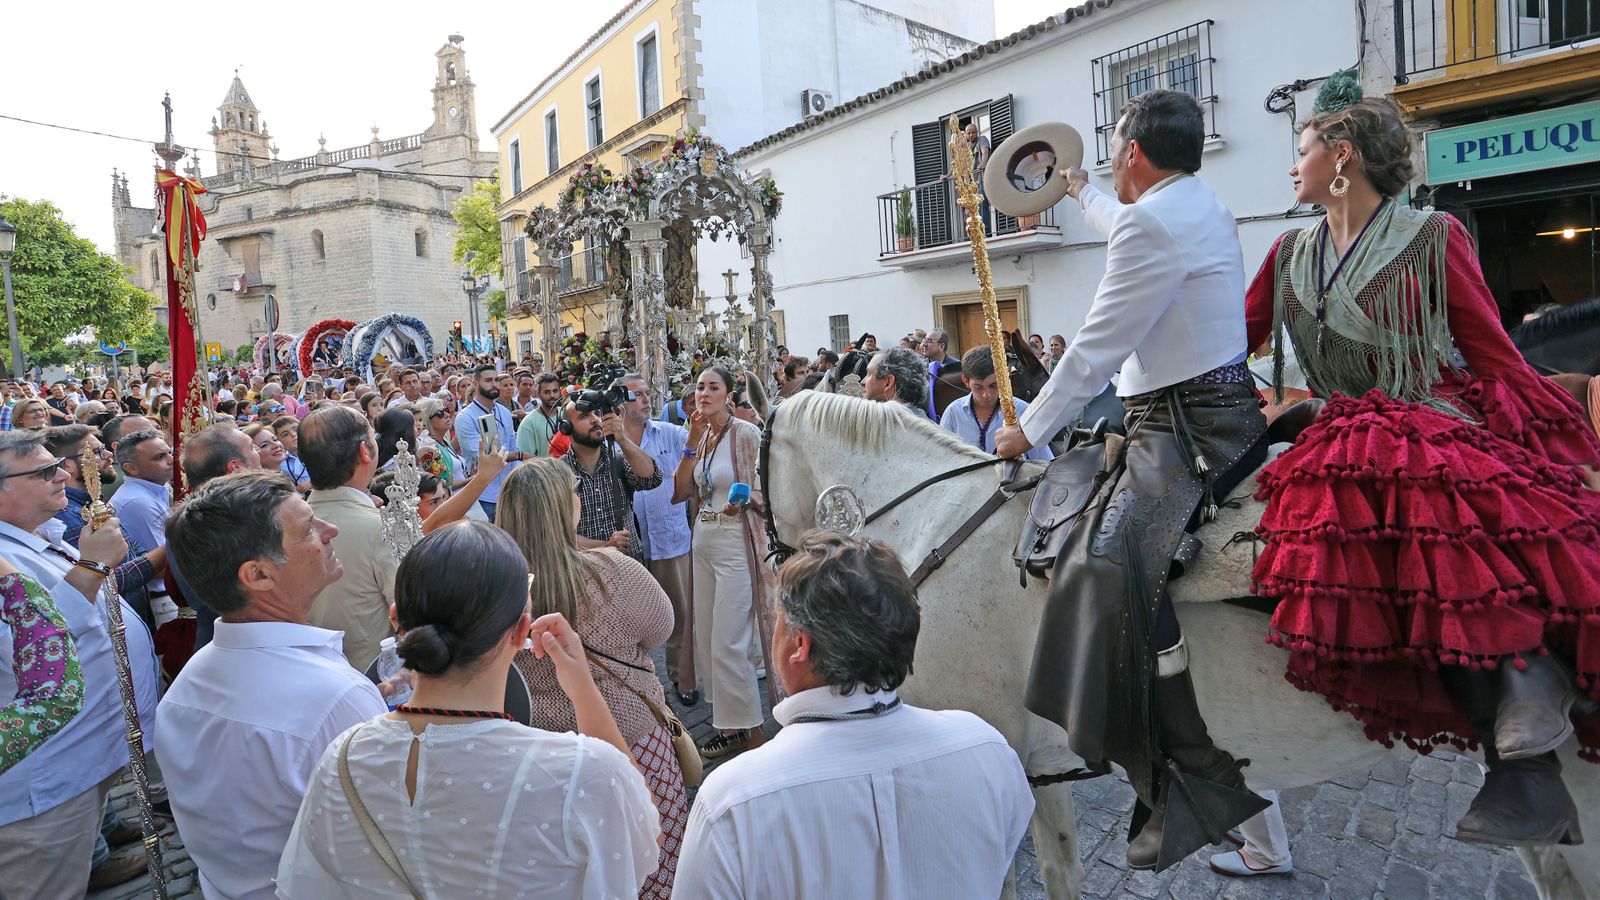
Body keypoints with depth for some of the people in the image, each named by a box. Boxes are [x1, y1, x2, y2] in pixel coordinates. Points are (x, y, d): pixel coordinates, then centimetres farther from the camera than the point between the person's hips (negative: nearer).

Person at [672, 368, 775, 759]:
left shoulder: (747, 434, -10)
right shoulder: (701, 437, 11)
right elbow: (680, 491, 3)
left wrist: (745, 501, -28)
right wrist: (692, 442, -4)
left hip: (737, 542, -7)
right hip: (704, 540, 8)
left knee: (728, 643, -6)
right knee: (706, 638, 12)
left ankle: (751, 731, 10)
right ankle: (730, 725, 26)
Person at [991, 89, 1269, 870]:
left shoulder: (1151, 224, -16)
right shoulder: (1203, 209, 17)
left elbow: (1095, 350, -17)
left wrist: (1028, 431, -7)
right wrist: (1081, 195, 59)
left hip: (1186, 430, -11)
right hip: (1224, 410, 11)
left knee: (1114, 563, -23)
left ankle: (1199, 780, -20)